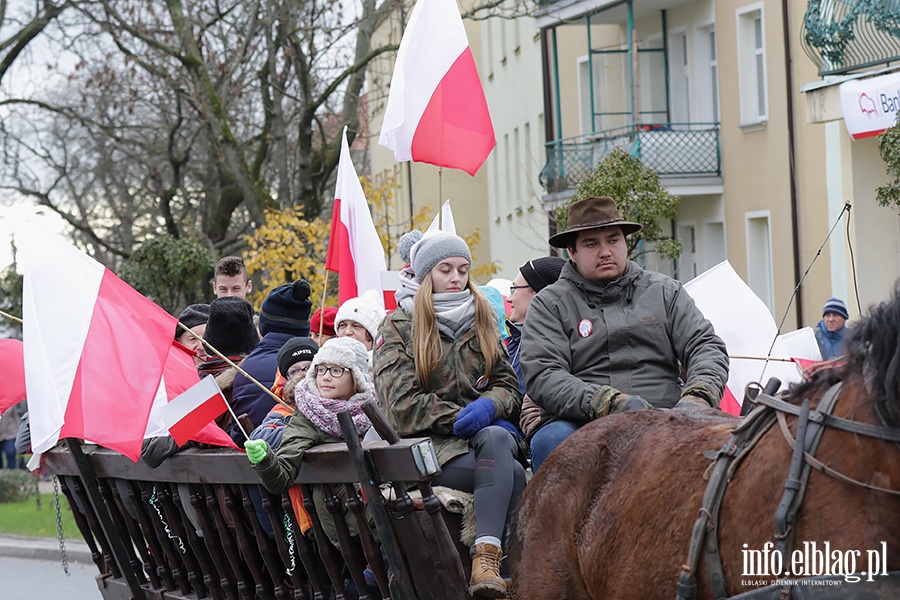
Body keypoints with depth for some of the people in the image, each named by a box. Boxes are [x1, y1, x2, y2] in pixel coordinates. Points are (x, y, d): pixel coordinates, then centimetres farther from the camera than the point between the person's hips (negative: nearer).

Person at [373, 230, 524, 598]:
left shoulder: (481, 322, 19)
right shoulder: (398, 327, 5)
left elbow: (506, 384, 14)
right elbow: (402, 404, -5)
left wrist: (489, 406, -11)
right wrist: (459, 418, -13)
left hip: (489, 432, 4)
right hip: (429, 442, -4)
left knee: (495, 439, -36)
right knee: (512, 475, -33)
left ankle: (485, 558, -47)